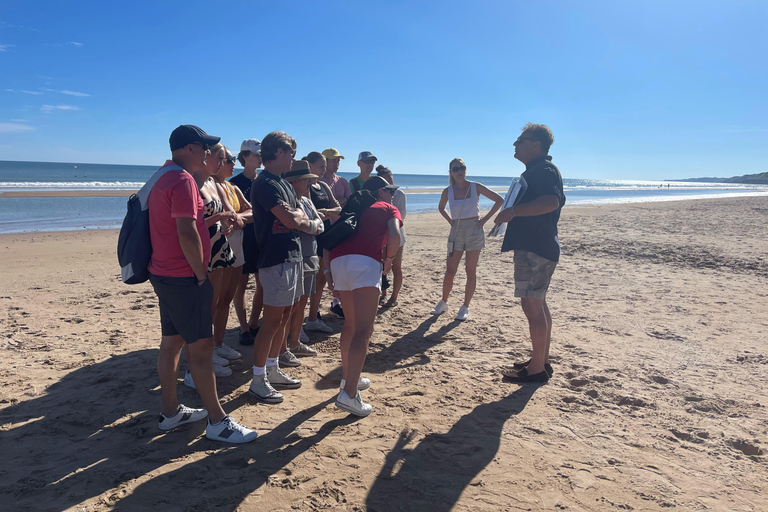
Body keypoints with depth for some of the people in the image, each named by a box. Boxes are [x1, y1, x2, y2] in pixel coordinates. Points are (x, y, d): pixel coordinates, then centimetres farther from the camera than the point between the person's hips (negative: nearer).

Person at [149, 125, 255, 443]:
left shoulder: (164, 177, 15)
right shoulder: (183, 180, -17)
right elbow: (187, 233, -24)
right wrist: (201, 274, -16)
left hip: (165, 275, 11)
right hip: (183, 279, -11)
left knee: (171, 342, 15)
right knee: (201, 346, -5)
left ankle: (171, 412, 27)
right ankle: (217, 421, 3)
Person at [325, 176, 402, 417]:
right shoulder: (389, 209, 19)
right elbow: (394, 236, -4)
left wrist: (327, 270, 16)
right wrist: (389, 258, 13)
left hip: (338, 261, 6)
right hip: (365, 262, -6)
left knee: (351, 322, 23)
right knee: (363, 329, -8)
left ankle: (348, 377, 33)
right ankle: (349, 394, -16)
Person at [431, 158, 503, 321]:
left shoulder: (476, 187, -3)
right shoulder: (448, 192, 2)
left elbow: (499, 200, 3)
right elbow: (441, 207, 22)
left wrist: (486, 218, -3)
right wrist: (449, 220, 6)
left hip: (474, 231, -1)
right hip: (456, 232, 2)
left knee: (471, 272, 2)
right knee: (450, 272, 2)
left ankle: (465, 307, 11)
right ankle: (443, 302, 20)